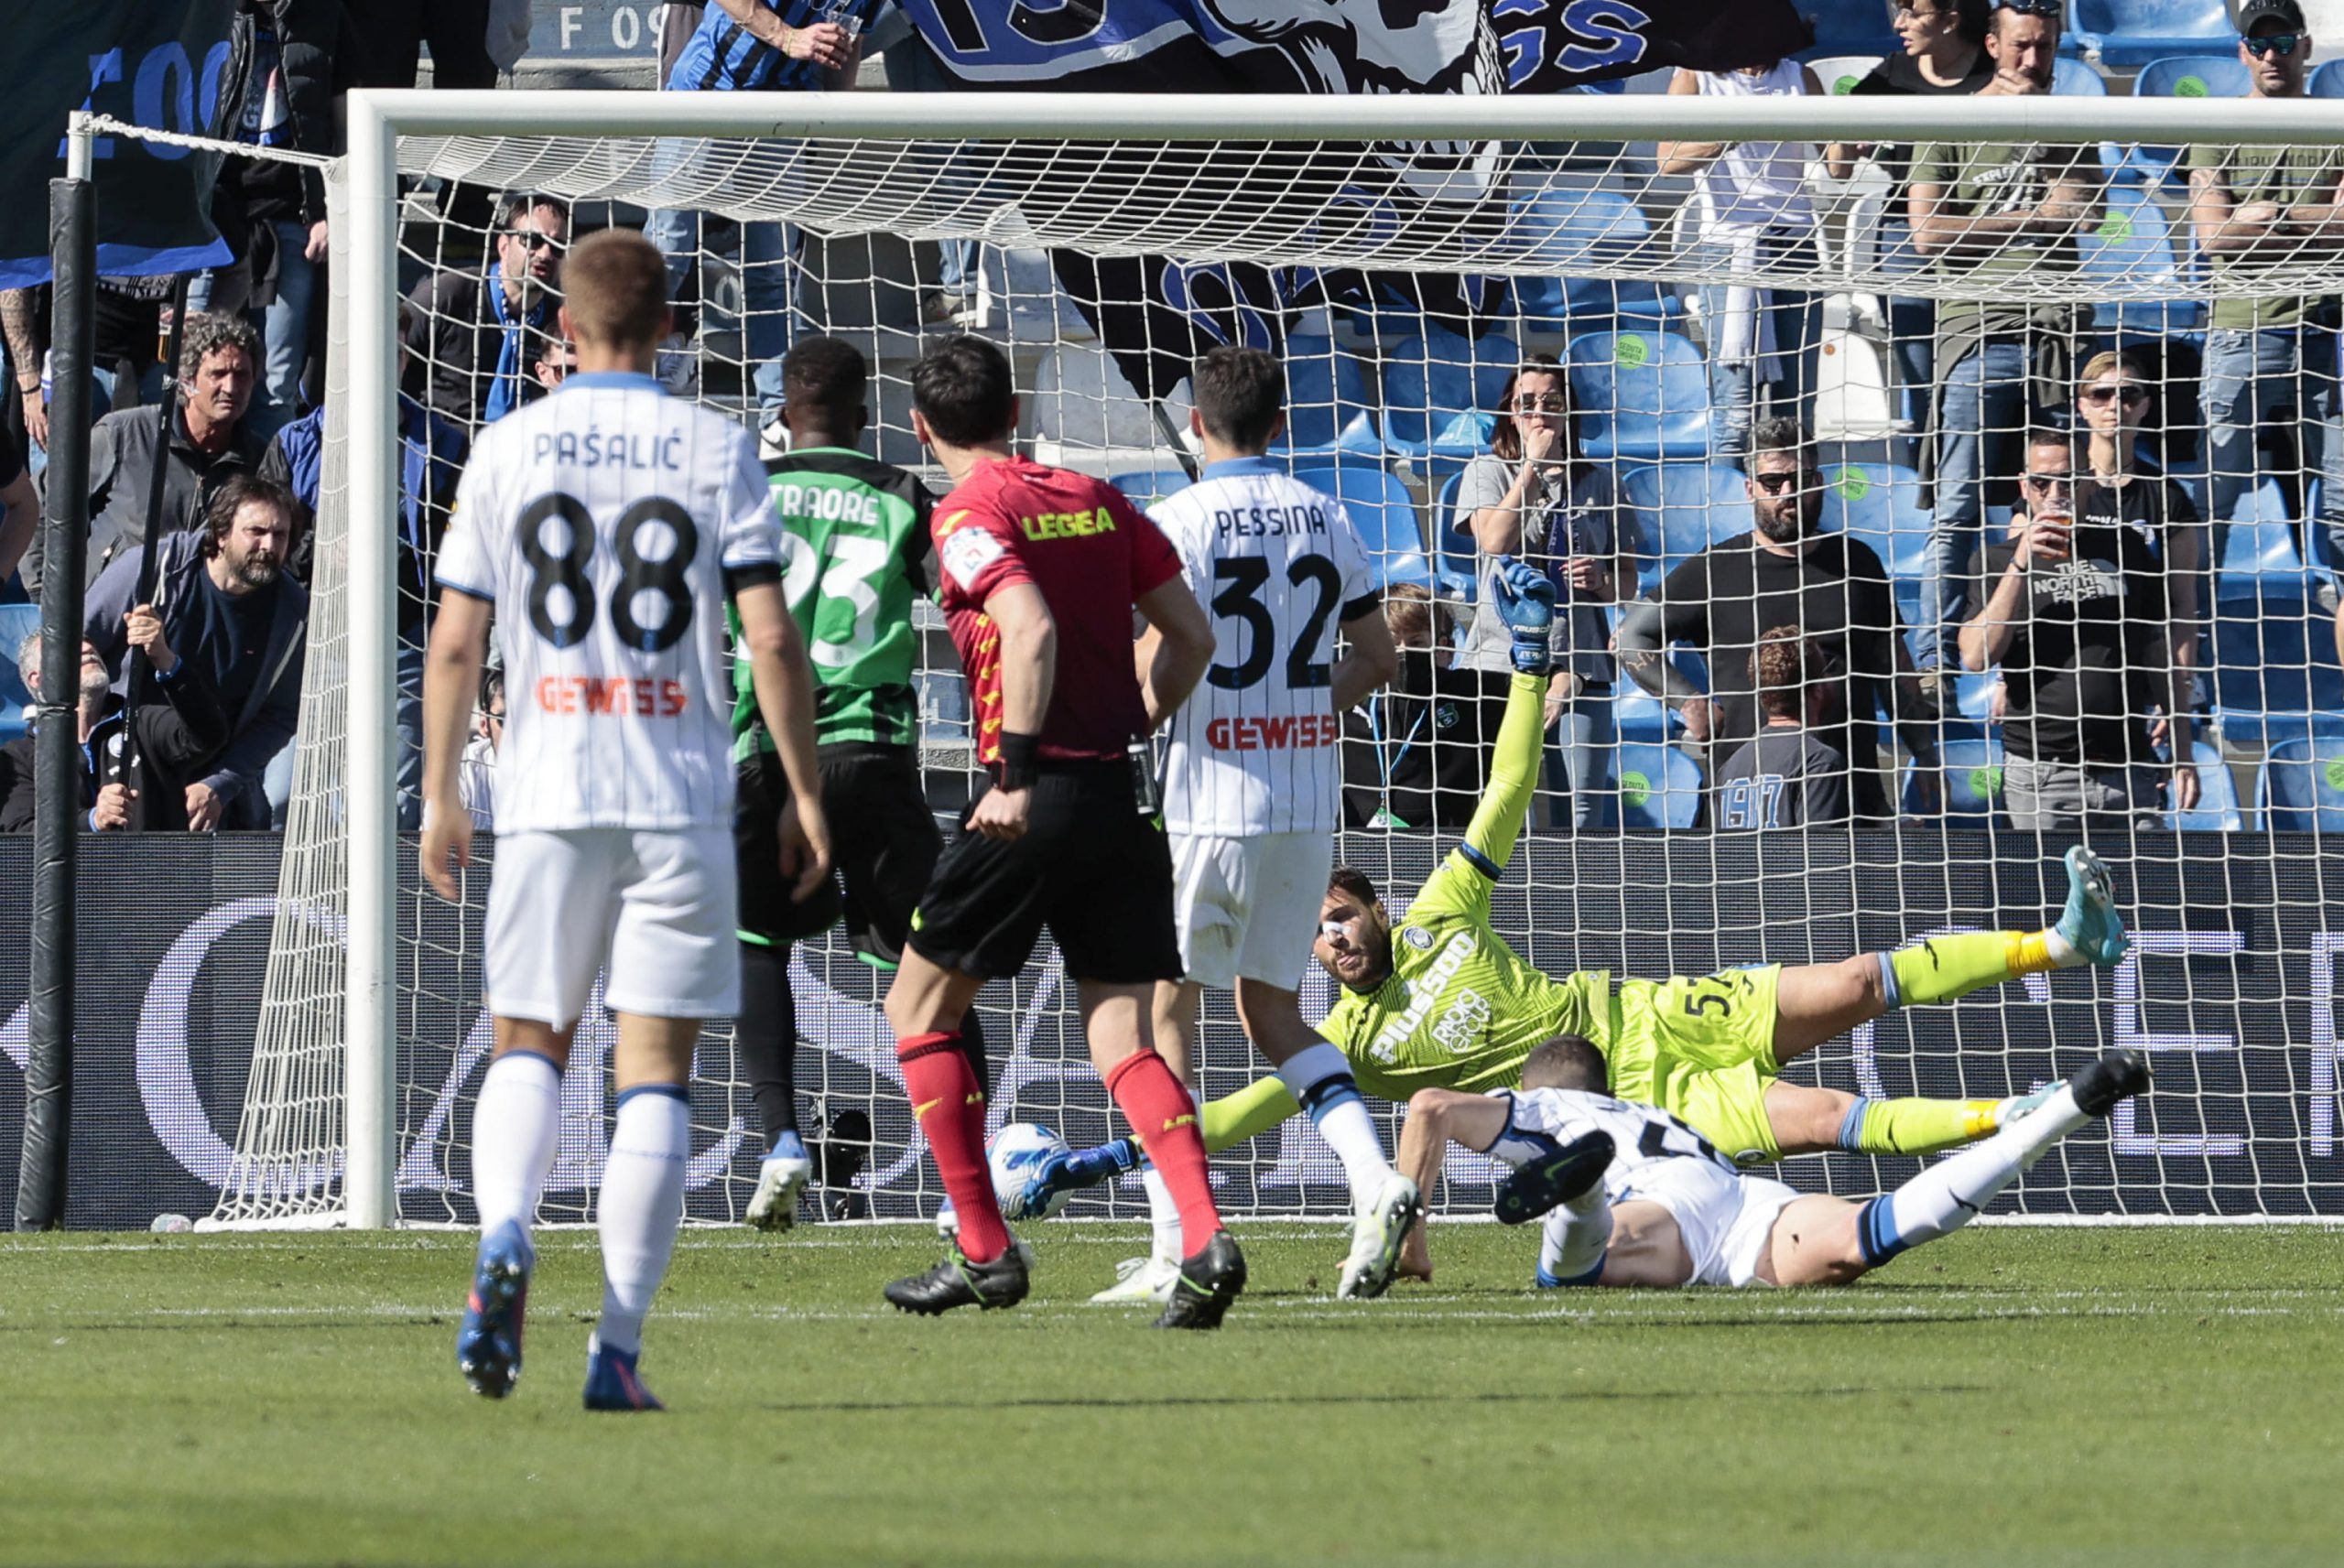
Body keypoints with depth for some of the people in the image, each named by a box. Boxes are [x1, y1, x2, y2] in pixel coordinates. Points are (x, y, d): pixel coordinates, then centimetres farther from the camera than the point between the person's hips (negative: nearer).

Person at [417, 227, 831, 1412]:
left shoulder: (506, 449, 4)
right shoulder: (716, 450, 1)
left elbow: (455, 642, 5)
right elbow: (770, 640, -4)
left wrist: (441, 797, 14)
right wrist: (806, 796, 3)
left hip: (547, 798, 1)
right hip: (681, 801, -1)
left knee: (528, 1046, 15)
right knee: (655, 1069, 2)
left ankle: (503, 1237, -13)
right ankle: (618, 1347, -3)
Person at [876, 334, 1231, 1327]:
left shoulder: (969, 516, -7)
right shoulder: (1096, 500, 13)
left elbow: (1031, 630, -23)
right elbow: (1191, 635, 12)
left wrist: (1016, 774, -22)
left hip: (1042, 796, -6)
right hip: (1128, 796, 6)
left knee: (919, 1006, 10)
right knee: (1122, 1036, 6)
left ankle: (984, 1252, 7)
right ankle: (1205, 1238, -14)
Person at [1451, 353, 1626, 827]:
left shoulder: (1597, 482, 14)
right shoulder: (1487, 472, 9)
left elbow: (1627, 575, 18)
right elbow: (1495, 539, -11)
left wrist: (1601, 580, -6)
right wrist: (1533, 464, -5)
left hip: (1580, 665, 2)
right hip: (1502, 658, -2)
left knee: (1584, 808, -3)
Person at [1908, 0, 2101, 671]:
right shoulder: (1952, 130, 7)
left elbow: (2081, 209, -2)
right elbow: (1927, 232, -4)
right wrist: (2027, 220, -2)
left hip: (2052, 330, 3)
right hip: (1977, 331, -3)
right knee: (1959, 511, -6)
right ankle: (1934, 659, -7)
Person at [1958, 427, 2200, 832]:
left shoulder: (2125, 548, 10)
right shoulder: (1999, 559, 5)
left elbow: (2163, 657, 14)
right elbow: (1975, 657, -10)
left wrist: (2182, 756, 9)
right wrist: (2021, 565, -15)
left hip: (2129, 770, 2)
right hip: (2041, 779, -2)